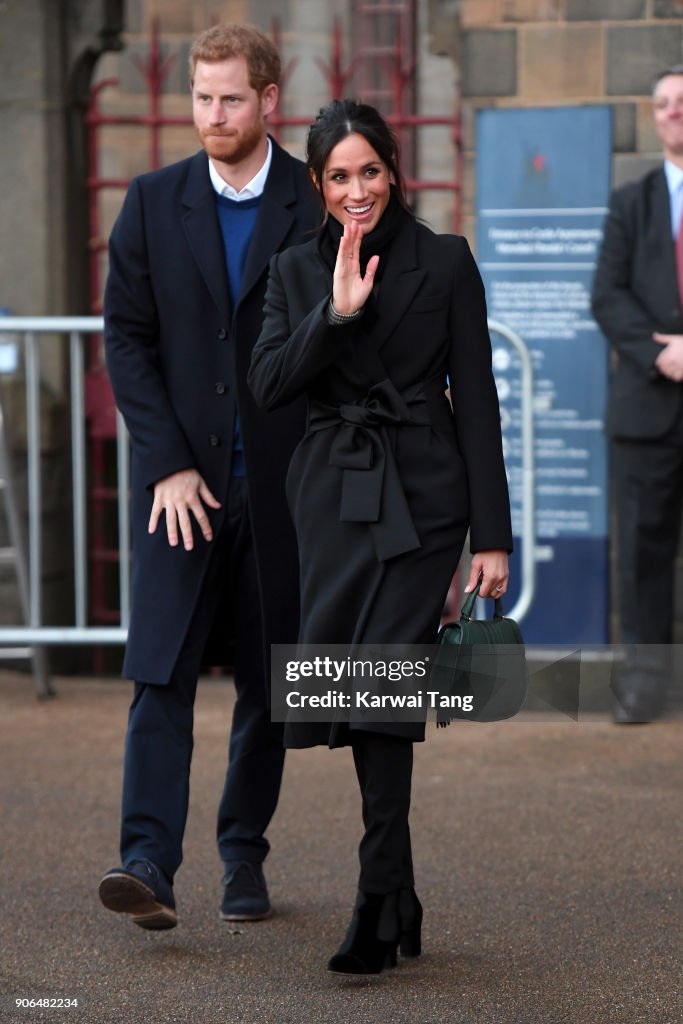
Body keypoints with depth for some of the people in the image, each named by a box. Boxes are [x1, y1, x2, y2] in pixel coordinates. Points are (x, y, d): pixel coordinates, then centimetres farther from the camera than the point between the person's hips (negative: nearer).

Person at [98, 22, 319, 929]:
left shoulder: (319, 206, -1)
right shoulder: (154, 202, 4)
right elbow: (126, 336, 2)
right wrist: (168, 465, -7)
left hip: (282, 483, 0)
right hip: (181, 477, 0)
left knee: (268, 683, 7)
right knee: (162, 675, -10)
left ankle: (244, 856, 21)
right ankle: (150, 863, -16)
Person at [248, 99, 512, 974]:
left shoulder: (444, 262, 0)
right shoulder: (296, 271, 9)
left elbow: (476, 402, -1)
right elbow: (267, 385, -3)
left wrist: (493, 535, -5)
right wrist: (338, 313, -16)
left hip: (421, 496, -4)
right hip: (333, 498, 4)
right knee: (347, 694, 4)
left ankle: (377, 909, -11)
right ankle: (399, 902, 20)